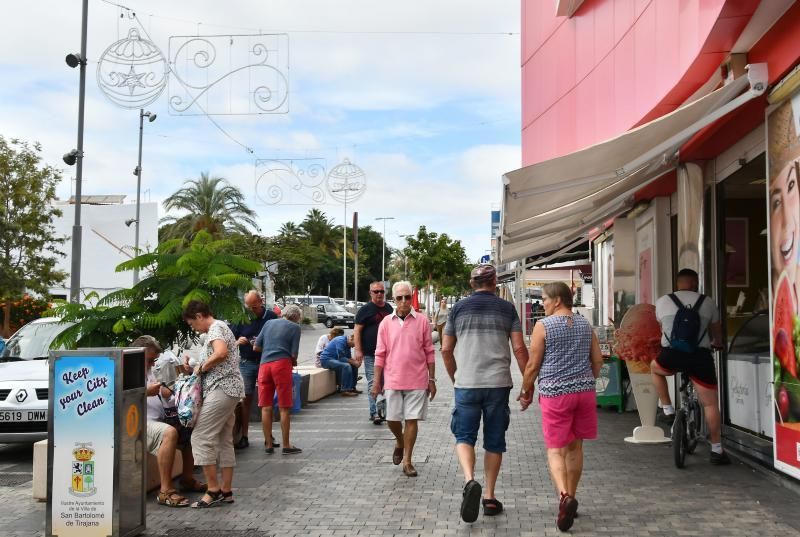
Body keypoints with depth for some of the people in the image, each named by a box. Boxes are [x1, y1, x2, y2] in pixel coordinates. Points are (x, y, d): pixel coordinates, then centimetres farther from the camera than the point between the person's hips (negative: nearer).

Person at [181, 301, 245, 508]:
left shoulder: (215, 328, -9)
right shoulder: (222, 327, 23)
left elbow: (221, 352, -27)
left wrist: (201, 368, -13)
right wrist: (202, 369, 16)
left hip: (222, 388, -11)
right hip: (230, 389, 11)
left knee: (201, 437, -10)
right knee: (224, 441, 11)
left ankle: (213, 489, -7)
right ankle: (226, 491, 13)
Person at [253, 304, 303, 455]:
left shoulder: (269, 323, 17)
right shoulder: (295, 327, 5)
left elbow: (256, 347, 16)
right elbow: (294, 354, -2)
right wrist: (294, 362, 19)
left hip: (264, 364, 4)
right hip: (282, 364, -4)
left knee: (266, 407, 7)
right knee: (284, 408, 1)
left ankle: (268, 445, 12)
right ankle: (286, 446, 5)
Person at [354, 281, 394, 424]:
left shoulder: (389, 309, 13)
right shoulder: (365, 309, -3)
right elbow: (357, 330, -7)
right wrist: (358, 350, -14)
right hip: (370, 353, -5)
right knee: (373, 382, -6)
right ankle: (374, 412, -4)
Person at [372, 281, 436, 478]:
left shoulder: (422, 321, 0)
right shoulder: (386, 323, 3)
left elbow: (429, 352, 4)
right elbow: (380, 354, 6)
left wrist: (432, 379, 3)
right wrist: (376, 381, 2)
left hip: (417, 380, -1)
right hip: (393, 380, 1)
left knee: (412, 420, 1)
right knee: (392, 419, 5)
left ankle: (407, 461, 12)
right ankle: (399, 442, 37)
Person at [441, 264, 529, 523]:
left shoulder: (459, 308, 5)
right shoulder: (507, 308, 4)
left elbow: (446, 350, 7)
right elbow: (519, 349, -2)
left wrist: (454, 377, 21)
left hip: (466, 384, 0)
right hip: (498, 384, 0)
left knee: (464, 436, 8)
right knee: (494, 441, 11)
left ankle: (470, 480, -18)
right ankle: (490, 497, 16)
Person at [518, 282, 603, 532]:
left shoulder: (543, 325, -8)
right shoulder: (585, 325, 8)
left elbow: (533, 365, -7)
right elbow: (598, 361, 10)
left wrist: (525, 391, 6)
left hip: (555, 394, -5)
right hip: (584, 391, 5)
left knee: (555, 449, -1)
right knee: (575, 446, 15)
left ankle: (565, 495, -21)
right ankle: (570, 498, 25)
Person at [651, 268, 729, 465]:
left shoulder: (663, 301, 10)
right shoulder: (707, 302, 9)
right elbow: (717, 332, 20)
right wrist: (718, 344, 43)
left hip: (671, 356, 0)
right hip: (700, 357, 0)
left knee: (655, 367, 33)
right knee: (710, 403, 9)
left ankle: (668, 410, 26)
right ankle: (717, 450, 11)